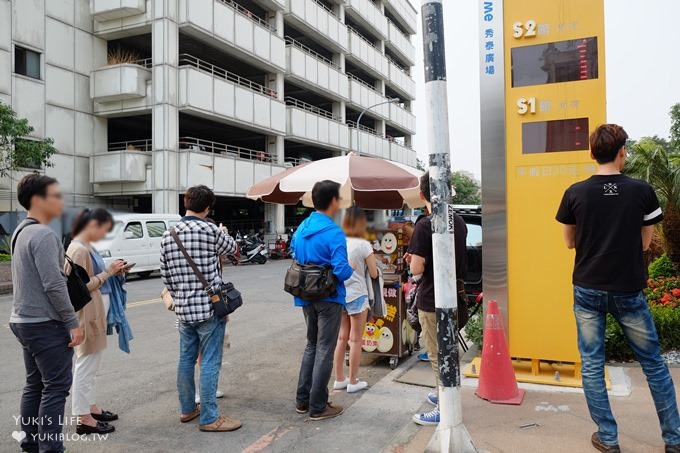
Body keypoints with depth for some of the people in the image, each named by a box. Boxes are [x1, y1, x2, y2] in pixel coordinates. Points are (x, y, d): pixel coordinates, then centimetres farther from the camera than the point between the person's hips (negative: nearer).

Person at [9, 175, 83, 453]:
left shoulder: (21, 232, 13)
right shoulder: (43, 235, -18)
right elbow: (53, 285, -23)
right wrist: (73, 323, -18)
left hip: (24, 320, 10)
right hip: (46, 324, -10)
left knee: (35, 384, 16)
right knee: (56, 387, -4)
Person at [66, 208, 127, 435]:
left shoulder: (88, 247, 11)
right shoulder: (78, 249, -18)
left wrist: (111, 272, 4)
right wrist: (107, 272, -18)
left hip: (95, 313, 10)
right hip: (87, 315, -10)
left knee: (90, 365, 18)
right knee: (86, 366, -1)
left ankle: (91, 408, 30)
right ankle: (84, 419, 8)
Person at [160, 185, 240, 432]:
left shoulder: (167, 236, 4)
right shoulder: (211, 231, -12)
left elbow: (165, 275, 7)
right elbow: (232, 248, 8)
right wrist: (224, 233, 29)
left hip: (183, 309, 6)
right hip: (209, 307, -6)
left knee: (186, 359, 16)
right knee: (210, 363, 1)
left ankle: (187, 409, 30)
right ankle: (209, 418, 7)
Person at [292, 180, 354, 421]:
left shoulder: (302, 228, 5)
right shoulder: (334, 232, -19)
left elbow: (294, 257, 12)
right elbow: (342, 271, -23)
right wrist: (350, 269, -2)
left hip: (306, 296, 7)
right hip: (328, 298, -7)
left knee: (311, 345, 20)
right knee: (324, 351, 4)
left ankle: (303, 400, 28)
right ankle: (318, 407, 13)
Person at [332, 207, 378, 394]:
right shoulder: (363, 245, -13)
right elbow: (374, 274, -7)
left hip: (339, 295, 5)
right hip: (357, 296, -5)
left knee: (342, 338, 16)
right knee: (355, 340, 6)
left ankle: (339, 379, 24)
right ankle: (353, 382, 15)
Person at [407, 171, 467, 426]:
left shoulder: (425, 226, -19)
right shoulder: (459, 222, 5)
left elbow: (416, 269, -21)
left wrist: (412, 260, 1)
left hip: (431, 301, -8)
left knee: (438, 356, 3)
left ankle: (444, 410, 13)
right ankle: (442, 393, 37)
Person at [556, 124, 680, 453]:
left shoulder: (575, 193, -6)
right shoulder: (642, 191, -6)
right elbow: (644, 243, 3)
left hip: (588, 290, 0)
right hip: (628, 291, 0)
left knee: (592, 365, 9)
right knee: (653, 363, 16)